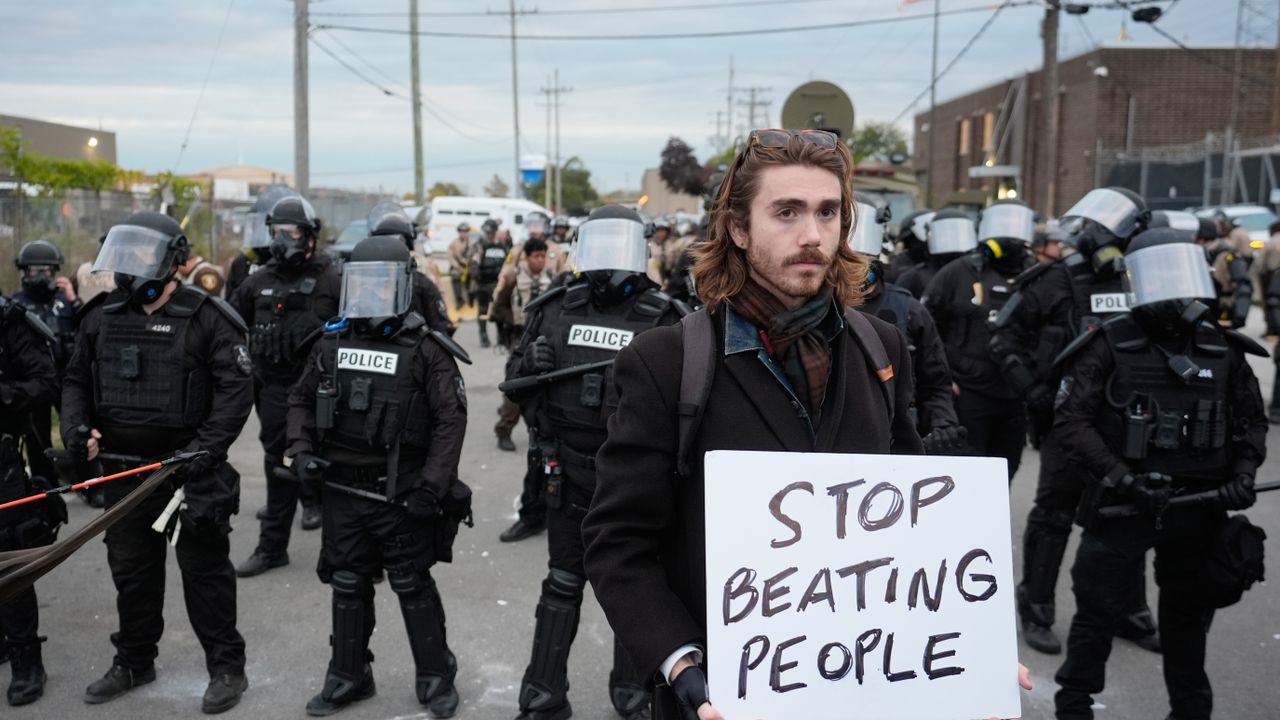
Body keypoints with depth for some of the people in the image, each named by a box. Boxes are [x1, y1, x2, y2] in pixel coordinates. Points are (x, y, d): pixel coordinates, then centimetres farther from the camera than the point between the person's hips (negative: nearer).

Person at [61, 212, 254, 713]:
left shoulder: (206, 318, -10)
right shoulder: (101, 317, 7)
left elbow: (236, 388, -13)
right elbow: (76, 380, 17)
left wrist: (205, 447, -20)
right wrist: (77, 426, -1)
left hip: (190, 470, -5)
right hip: (123, 468, 6)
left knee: (204, 569, 3)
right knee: (130, 569, 17)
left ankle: (226, 668, 15)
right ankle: (133, 662, 35)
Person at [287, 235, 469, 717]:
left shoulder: (424, 349, -10)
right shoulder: (332, 343, 5)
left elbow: (451, 419, -12)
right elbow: (301, 400, 17)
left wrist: (432, 486, -16)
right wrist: (301, 450, 2)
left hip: (400, 492, -5)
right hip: (342, 490, 5)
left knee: (413, 586, 7)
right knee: (347, 586, 16)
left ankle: (435, 678, 23)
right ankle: (348, 676, 32)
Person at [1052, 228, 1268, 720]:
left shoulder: (1223, 350, 4)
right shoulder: (1110, 345, -9)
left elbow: (1251, 420, 14)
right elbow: (1072, 419, -12)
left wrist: (1243, 475, -3)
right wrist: (1122, 478, -19)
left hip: (1197, 509, 4)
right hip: (1122, 507, -4)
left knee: (1189, 614, 19)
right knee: (1099, 610, 5)